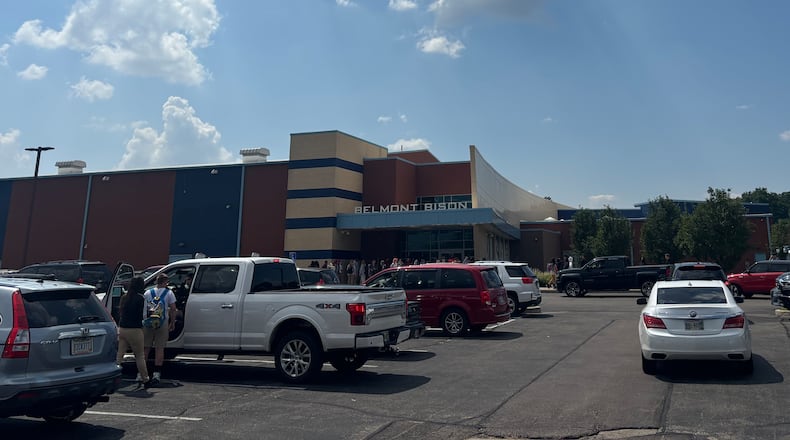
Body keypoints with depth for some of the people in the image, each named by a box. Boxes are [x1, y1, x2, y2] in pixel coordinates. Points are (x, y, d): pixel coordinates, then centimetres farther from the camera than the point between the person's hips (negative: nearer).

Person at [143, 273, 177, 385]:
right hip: (163, 324, -2)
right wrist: (172, 323, 7)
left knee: (146, 348, 10)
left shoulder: (147, 293, 7)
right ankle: (157, 373, -2)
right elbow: (173, 309, -1)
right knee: (159, 348, 2)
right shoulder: (169, 293, 1)